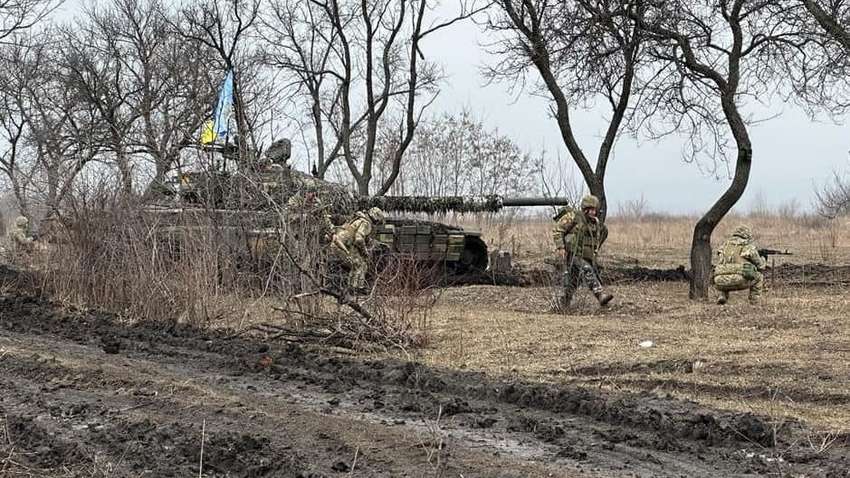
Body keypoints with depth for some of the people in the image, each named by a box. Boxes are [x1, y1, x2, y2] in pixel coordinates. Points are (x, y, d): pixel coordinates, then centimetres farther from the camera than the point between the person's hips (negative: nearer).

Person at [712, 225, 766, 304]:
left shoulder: (726, 244, 22)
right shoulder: (749, 246, 11)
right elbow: (760, 266, 21)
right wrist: (763, 259, 46)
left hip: (720, 282, 3)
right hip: (738, 280, -3)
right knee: (758, 277, 23)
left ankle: (722, 296, 13)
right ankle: (754, 303, 18)